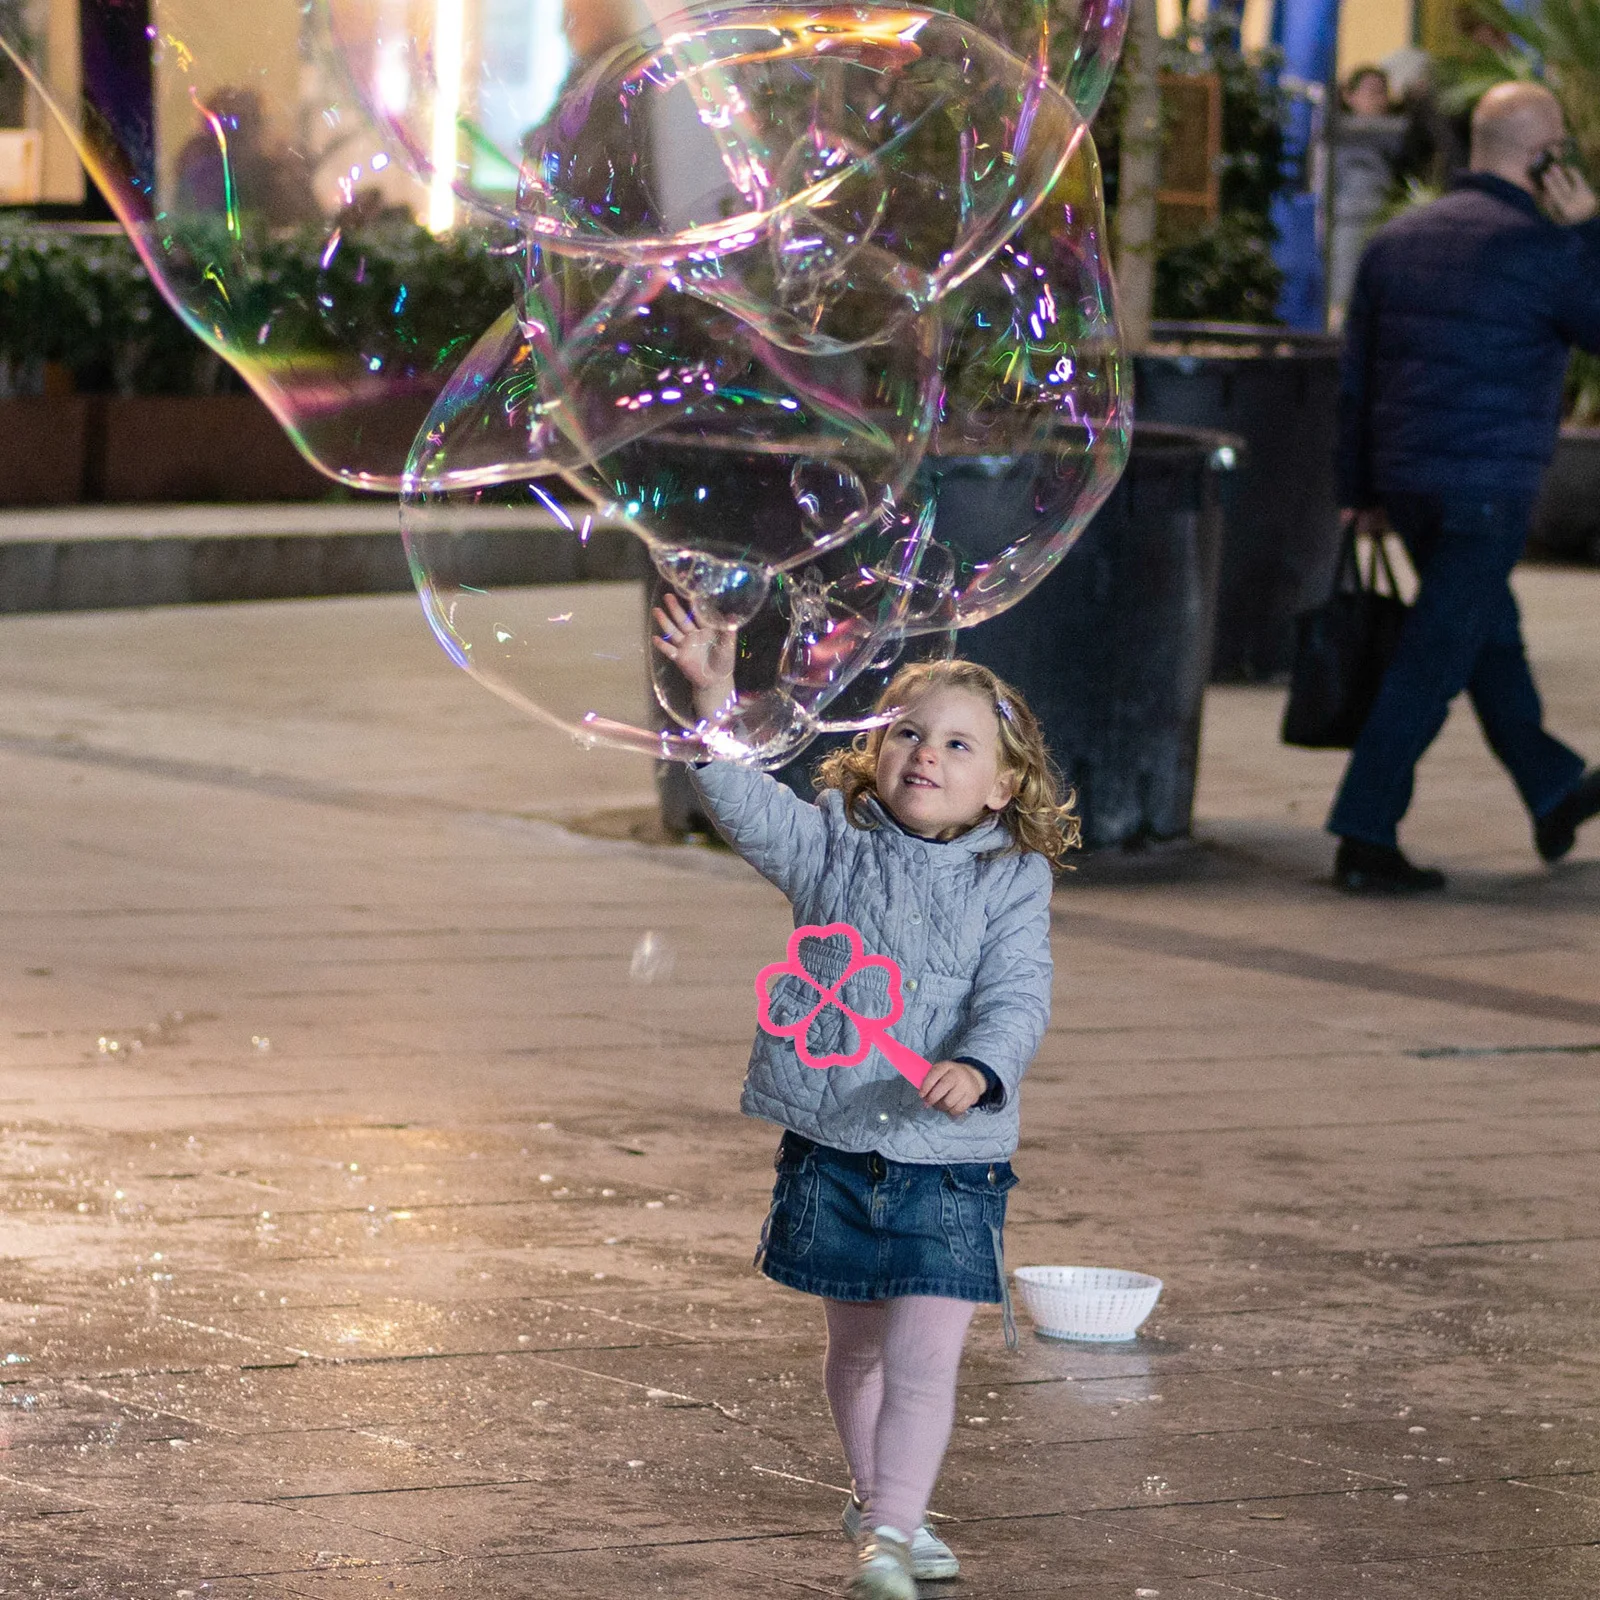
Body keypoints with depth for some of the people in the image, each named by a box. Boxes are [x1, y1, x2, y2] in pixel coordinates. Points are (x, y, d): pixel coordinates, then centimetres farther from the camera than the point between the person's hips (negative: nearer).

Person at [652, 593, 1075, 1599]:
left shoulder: (1011, 882, -4)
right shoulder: (832, 846, 1)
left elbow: (1017, 999, -15)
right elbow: (747, 804, -13)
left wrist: (978, 1070, -36)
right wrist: (714, 699, -29)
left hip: (950, 1158, -2)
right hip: (832, 1148, 3)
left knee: (922, 1360, -10)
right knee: (856, 1345, 18)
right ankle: (880, 1499, 37)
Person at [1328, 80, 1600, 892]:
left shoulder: (1396, 239, 9)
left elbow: (1354, 376, 12)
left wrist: (1361, 489, 19)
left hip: (1407, 482, 7)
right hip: (1486, 489, -7)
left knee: (1492, 640, 22)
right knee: (1433, 664, -3)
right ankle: (1364, 840, -5)